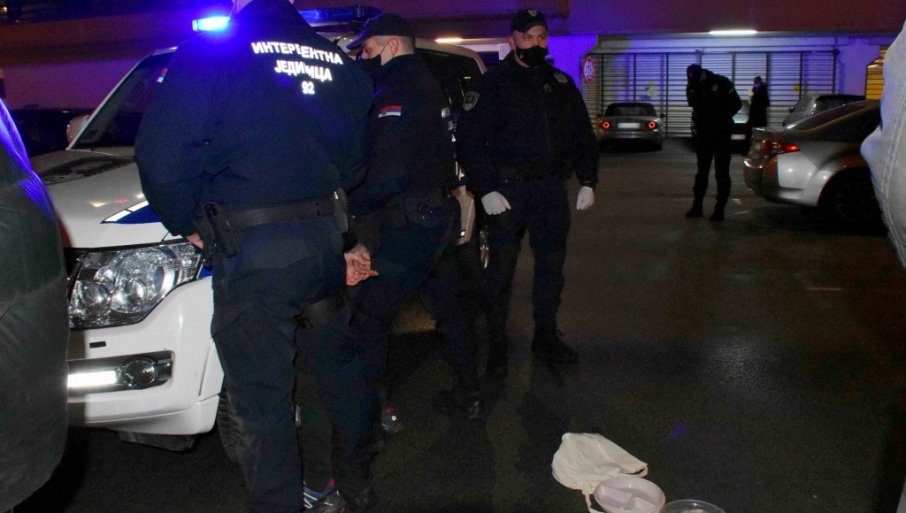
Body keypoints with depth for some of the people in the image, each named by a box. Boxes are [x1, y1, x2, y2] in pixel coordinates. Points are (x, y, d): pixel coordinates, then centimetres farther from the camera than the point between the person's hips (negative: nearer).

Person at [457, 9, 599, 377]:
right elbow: (470, 140, -8)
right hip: (507, 190, -5)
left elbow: (582, 135, 17)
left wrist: (588, 181, 8)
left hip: (551, 188, 5)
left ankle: (546, 338, 26)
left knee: (551, 266, 12)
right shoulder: (492, 84, -3)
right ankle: (496, 347, 11)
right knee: (501, 271, -1)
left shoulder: (561, 83, 13)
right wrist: (486, 190, -15)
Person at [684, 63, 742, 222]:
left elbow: (736, 104, -6)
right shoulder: (692, 87, 0)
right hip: (703, 133, 4)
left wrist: (722, 118, -14)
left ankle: (720, 209, 1)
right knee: (702, 170, 9)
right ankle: (697, 206, 14)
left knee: (721, 171, -2)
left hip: (721, 133, -4)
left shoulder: (721, 83, -12)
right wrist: (698, 121, -3)